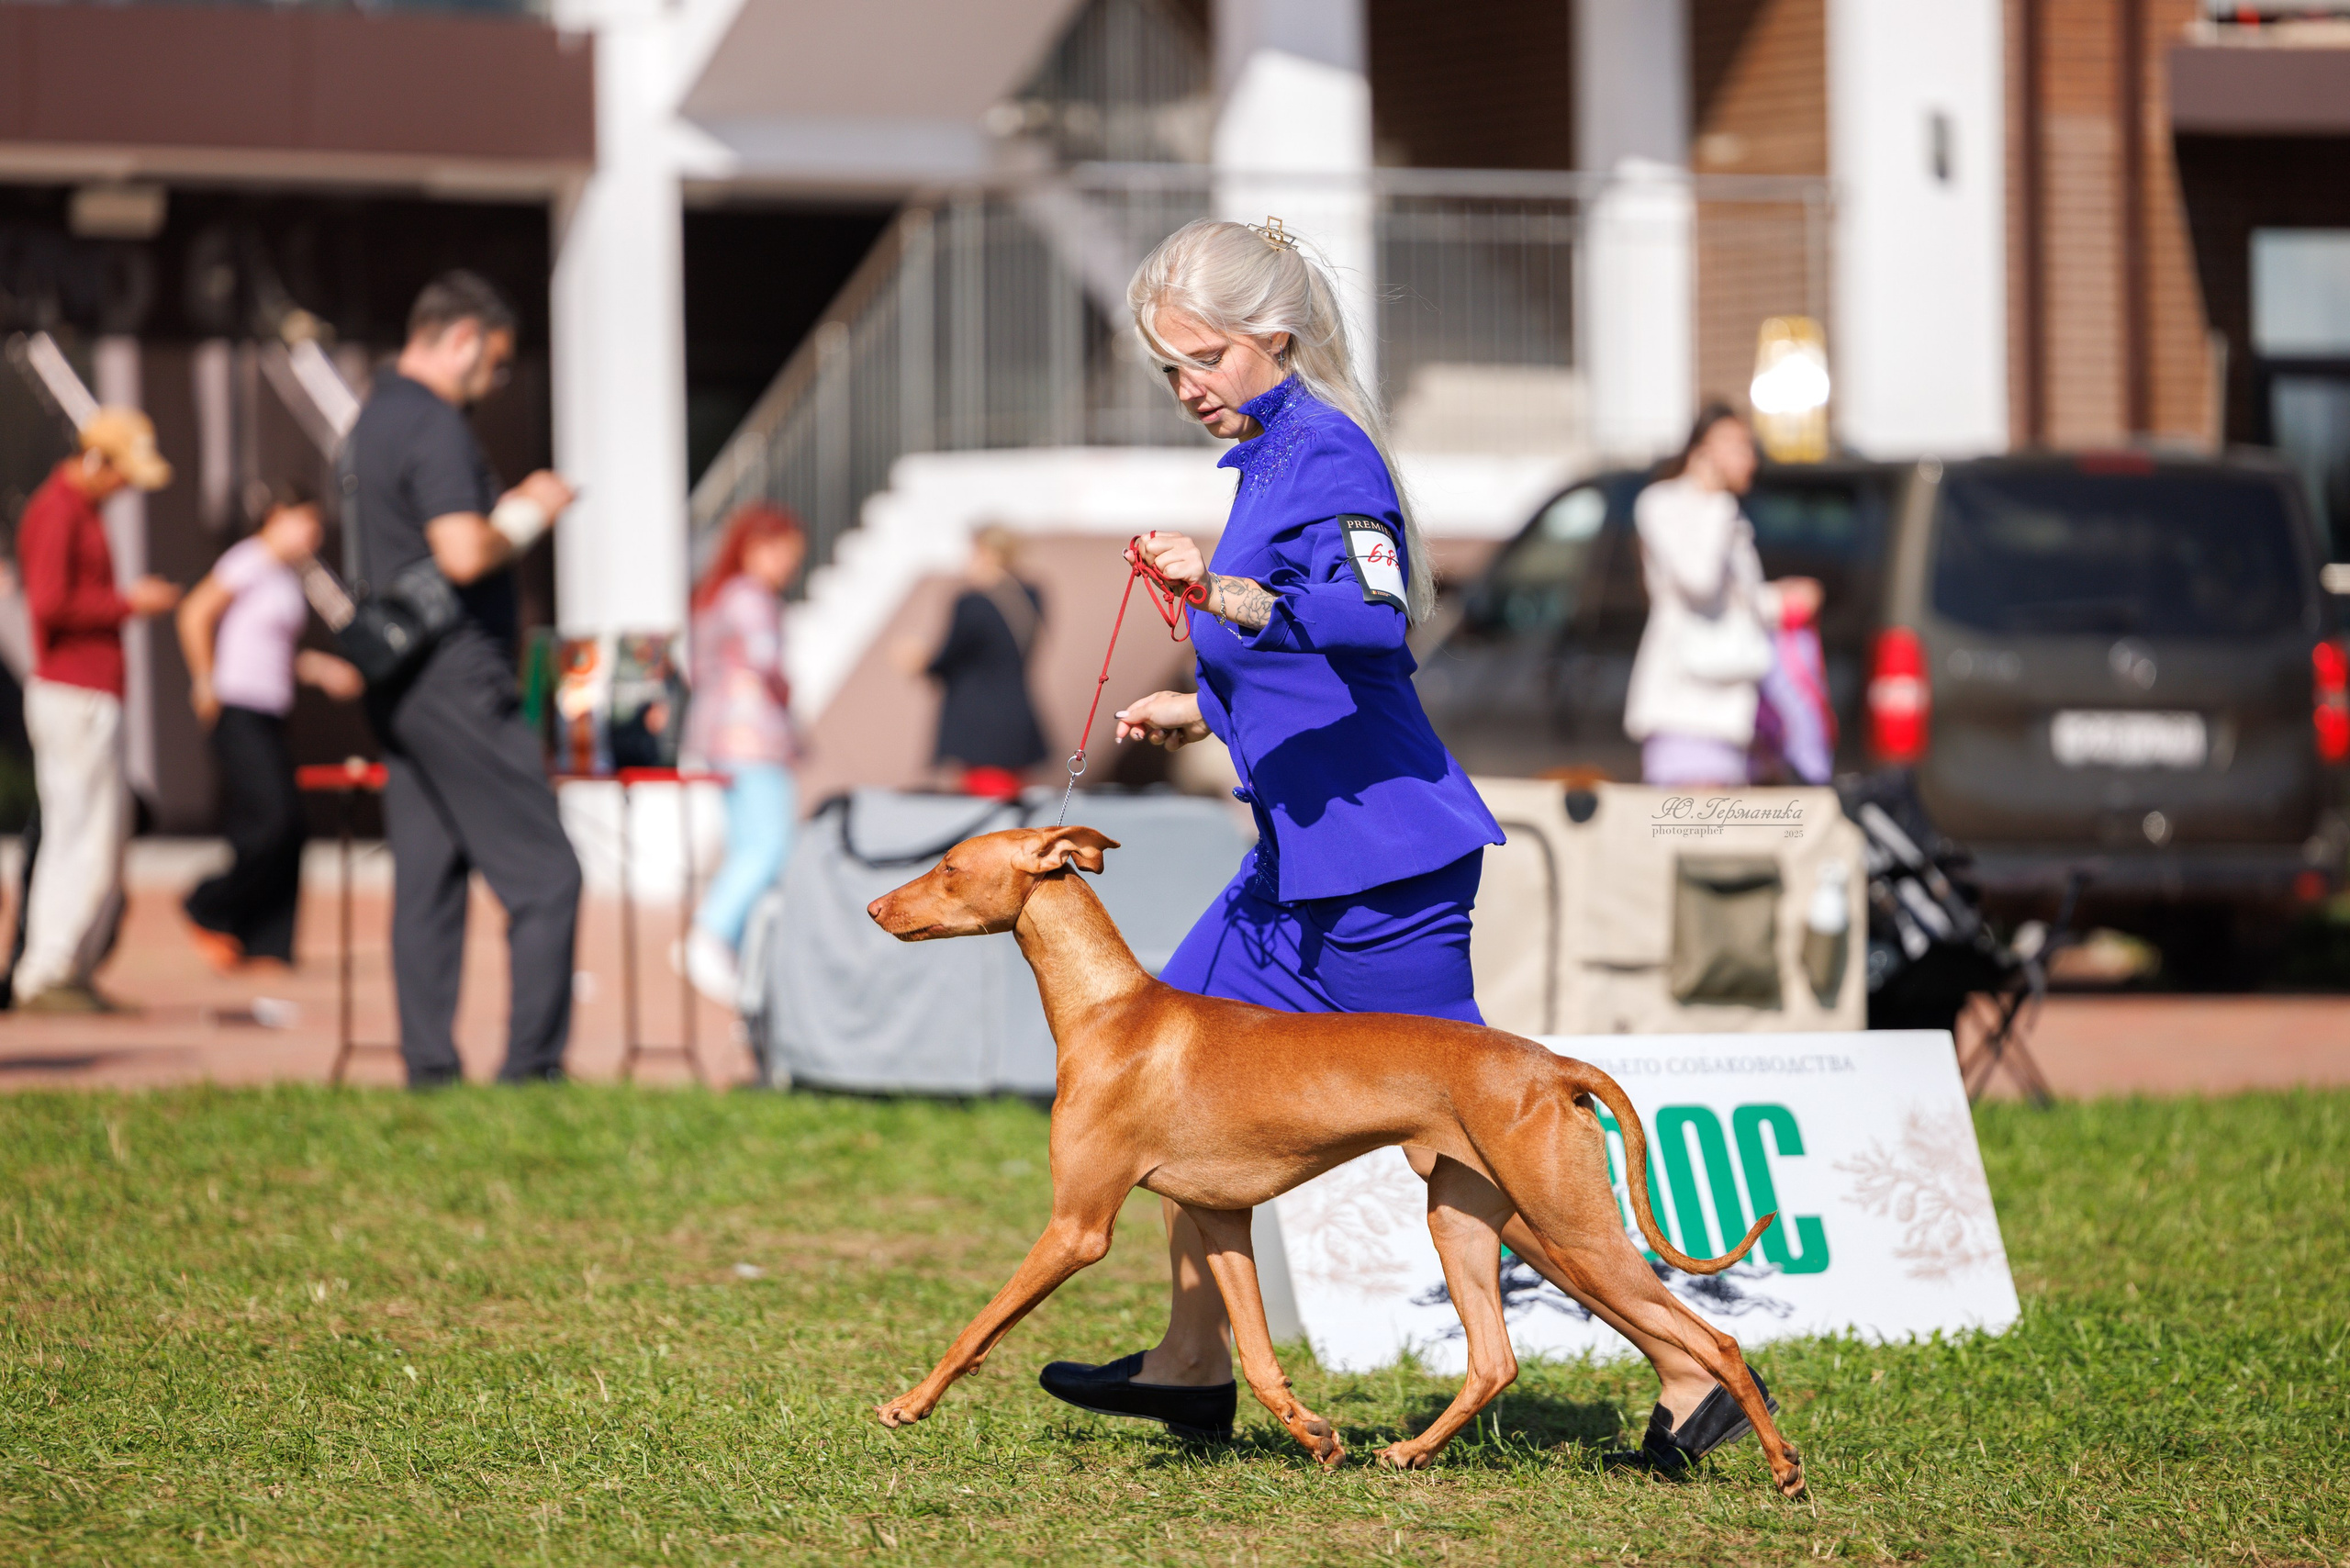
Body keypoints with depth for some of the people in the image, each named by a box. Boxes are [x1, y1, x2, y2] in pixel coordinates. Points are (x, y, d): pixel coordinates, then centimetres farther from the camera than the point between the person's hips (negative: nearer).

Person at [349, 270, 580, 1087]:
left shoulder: (374, 421, 17)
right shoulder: (435, 424, -14)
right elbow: (463, 554, -25)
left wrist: (511, 509, 17)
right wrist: (529, 515, -8)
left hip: (399, 684, 10)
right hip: (455, 677, -10)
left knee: (425, 880, 8)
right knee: (543, 875, -6)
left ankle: (429, 1071, 6)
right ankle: (531, 1067, -9)